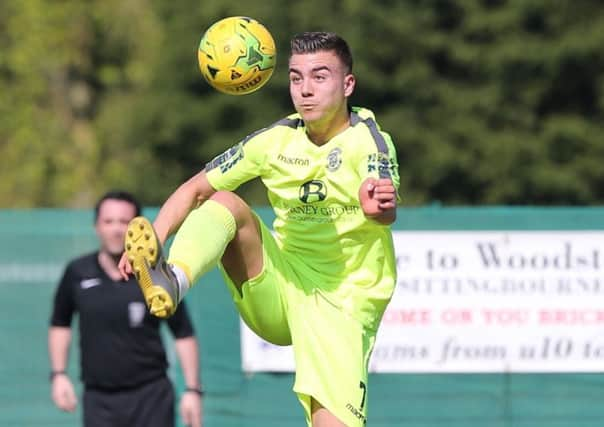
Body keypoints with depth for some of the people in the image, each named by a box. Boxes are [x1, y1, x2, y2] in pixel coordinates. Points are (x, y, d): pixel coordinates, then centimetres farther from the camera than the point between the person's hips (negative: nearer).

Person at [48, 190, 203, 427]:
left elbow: (184, 335, 1)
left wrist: (193, 390, -4)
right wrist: (58, 375, 9)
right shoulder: (77, 273, 1)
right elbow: (60, 324, 17)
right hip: (98, 397, 2)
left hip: (151, 398, -2)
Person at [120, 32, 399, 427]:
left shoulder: (368, 140, -12)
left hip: (342, 305, -4)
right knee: (226, 202, -20)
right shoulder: (277, 141, 1)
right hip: (278, 290, 4)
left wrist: (378, 207, -59)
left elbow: (387, 214, -32)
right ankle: (171, 283, -47)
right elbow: (195, 189, 4)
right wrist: (153, 241, -15)